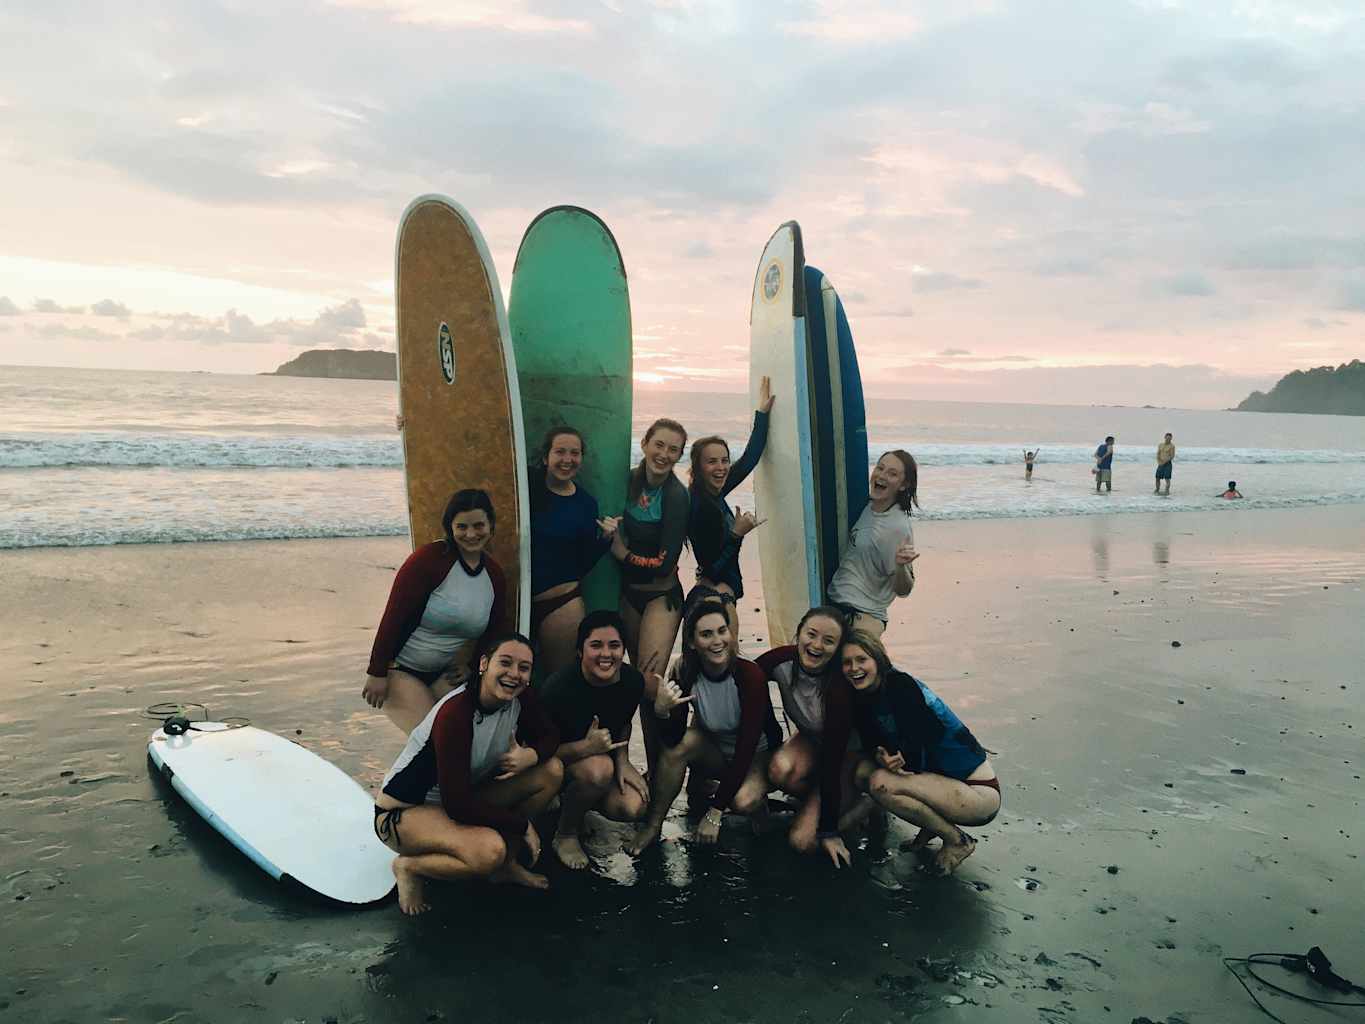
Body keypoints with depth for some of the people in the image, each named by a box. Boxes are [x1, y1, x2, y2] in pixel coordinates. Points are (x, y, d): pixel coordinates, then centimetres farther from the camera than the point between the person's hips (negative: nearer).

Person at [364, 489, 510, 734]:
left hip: (445, 672, 6)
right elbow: (393, 617, -19)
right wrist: (377, 673, -17)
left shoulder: (494, 574, 1)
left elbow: (497, 629, 14)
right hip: (399, 667, -5)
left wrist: (473, 664, 1)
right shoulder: (429, 558, -19)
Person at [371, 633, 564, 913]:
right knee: (489, 850, -35)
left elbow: (548, 737, 6)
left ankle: (506, 864, 5)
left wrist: (531, 755, -19)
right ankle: (410, 867, -6)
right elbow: (457, 805, -30)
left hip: (463, 800, 8)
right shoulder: (455, 713, -31)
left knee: (552, 769, -7)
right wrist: (522, 824, -19)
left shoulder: (519, 698, -10)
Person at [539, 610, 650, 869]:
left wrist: (622, 760, -8)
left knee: (633, 807, -22)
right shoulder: (558, 688, -28)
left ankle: (570, 801, 12)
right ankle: (565, 836, -7)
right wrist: (586, 747, -37)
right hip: (556, 762, -5)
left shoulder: (632, 681, -12)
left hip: (603, 757, 6)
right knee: (598, 768, -37)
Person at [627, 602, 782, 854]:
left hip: (757, 756, -3)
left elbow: (746, 747, -28)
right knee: (681, 743, -27)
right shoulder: (685, 673, -18)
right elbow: (673, 741, -20)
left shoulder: (751, 676, -29)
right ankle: (652, 826, -10)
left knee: (744, 801, -33)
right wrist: (661, 711, -43)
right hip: (714, 753, 4)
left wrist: (714, 813, -28)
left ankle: (758, 801, 2)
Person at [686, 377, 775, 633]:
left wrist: (762, 413, 16)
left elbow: (750, 458, 13)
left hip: (721, 591, 9)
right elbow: (711, 568, -19)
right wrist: (737, 533, -24)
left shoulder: (714, 494, 3)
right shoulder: (701, 506, -21)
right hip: (719, 596, -9)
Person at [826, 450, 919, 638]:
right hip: (833, 604, 8)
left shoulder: (899, 528, -18)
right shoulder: (868, 507, 3)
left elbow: (903, 591, -14)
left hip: (863, 616, -7)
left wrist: (901, 566, -32)